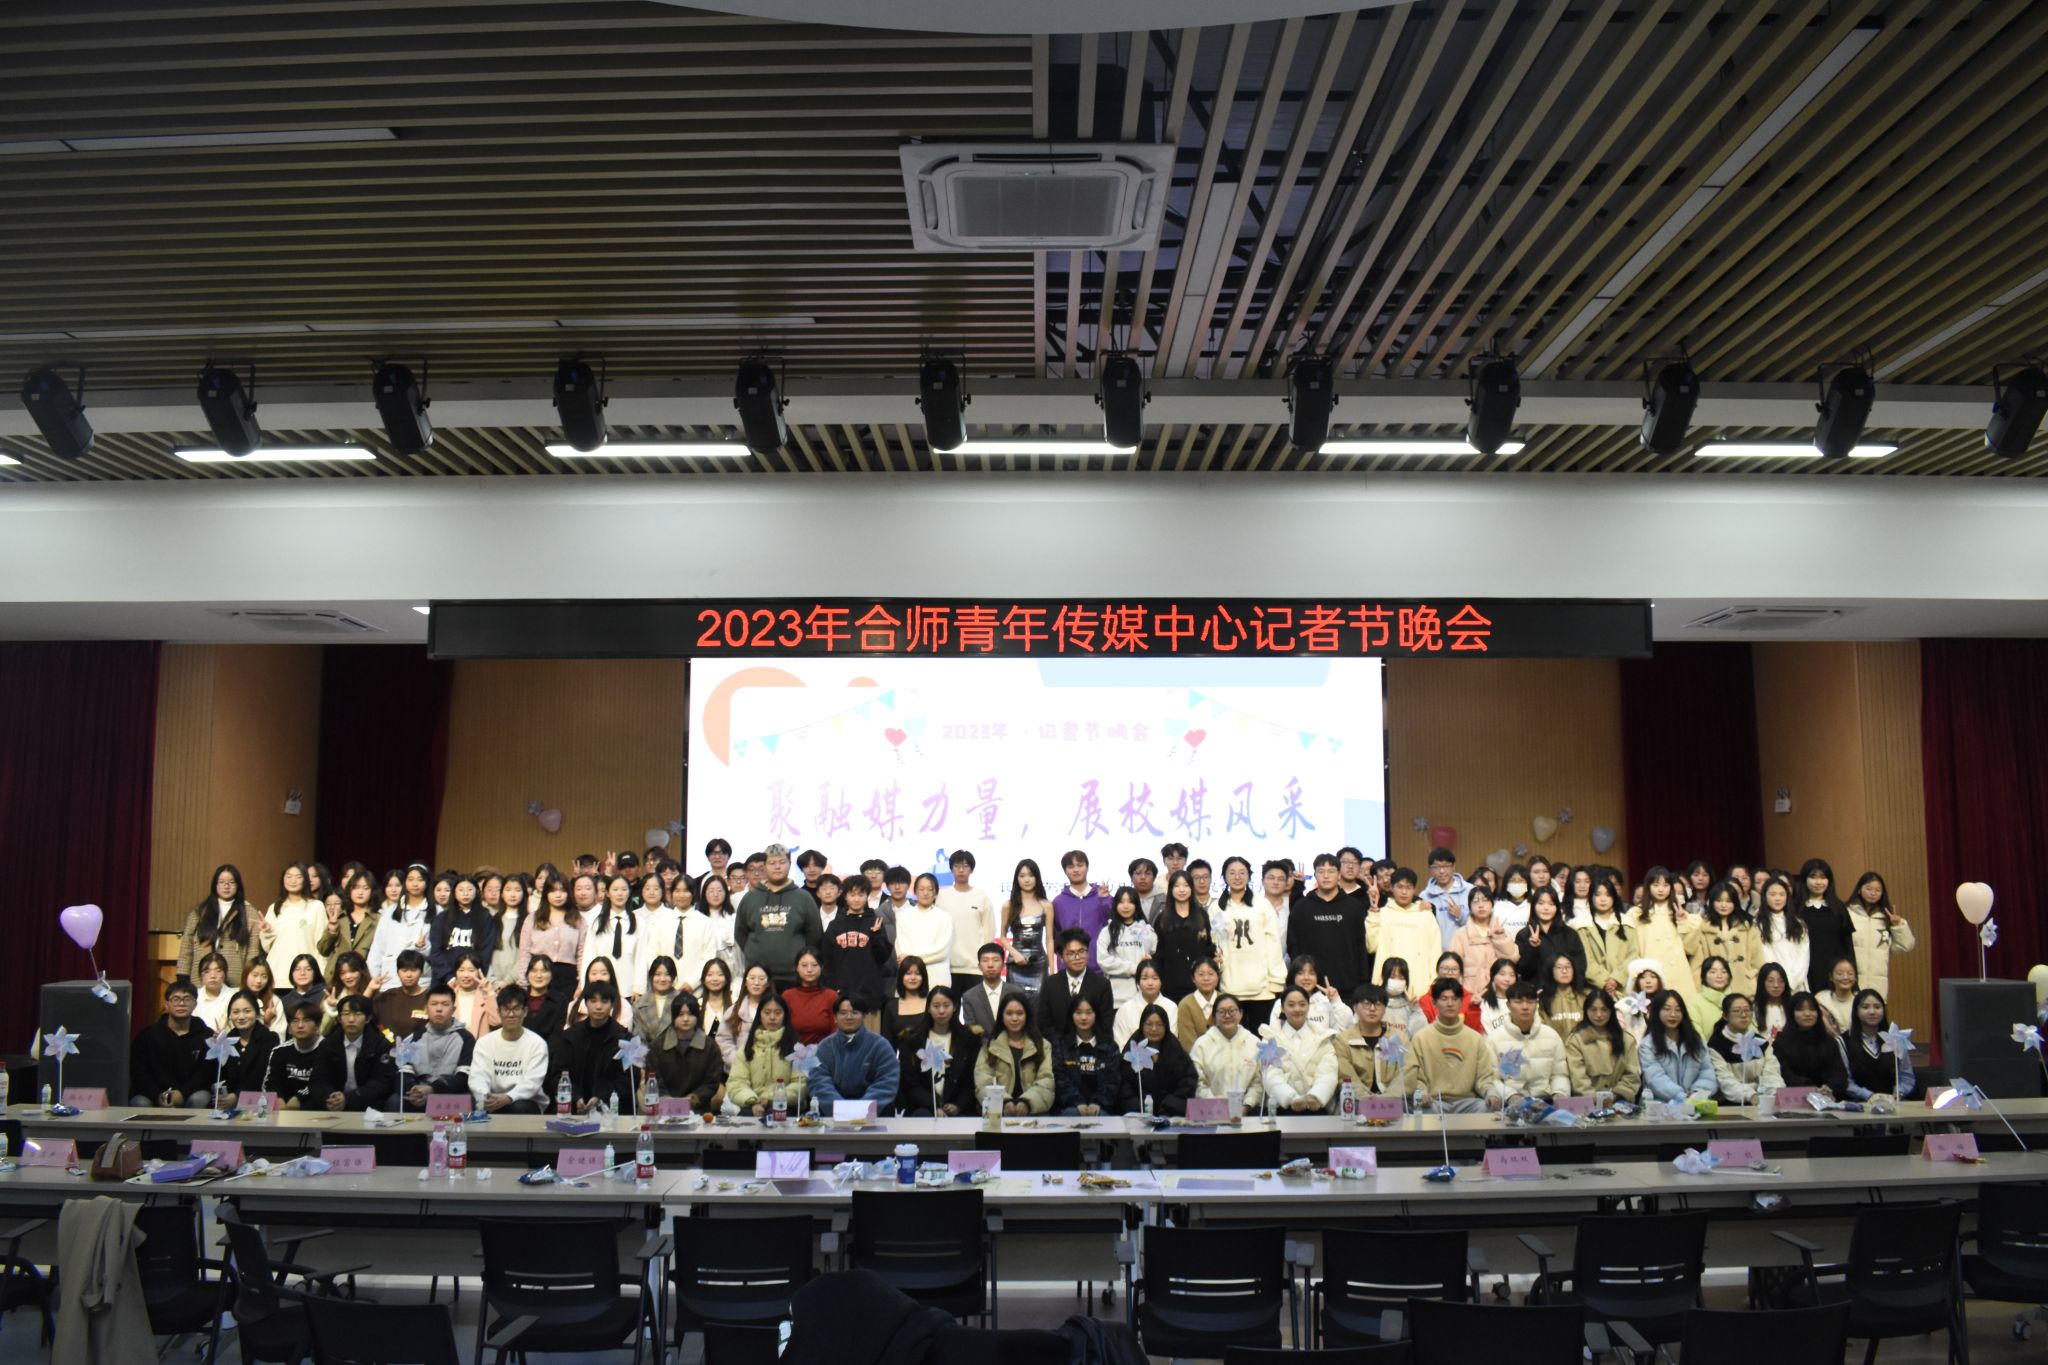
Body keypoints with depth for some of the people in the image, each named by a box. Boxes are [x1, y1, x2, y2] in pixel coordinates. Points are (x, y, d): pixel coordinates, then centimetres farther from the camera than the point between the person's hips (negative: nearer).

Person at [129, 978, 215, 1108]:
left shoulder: (206, 1036, 3)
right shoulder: (147, 1034, 6)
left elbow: (206, 1073, -3)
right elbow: (138, 1071, 0)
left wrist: (182, 1093, -20)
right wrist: (158, 1096, -17)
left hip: (190, 1093, 0)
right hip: (154, 1095, 0)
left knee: (200, 1099, -33)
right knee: (141, 1103, -31)